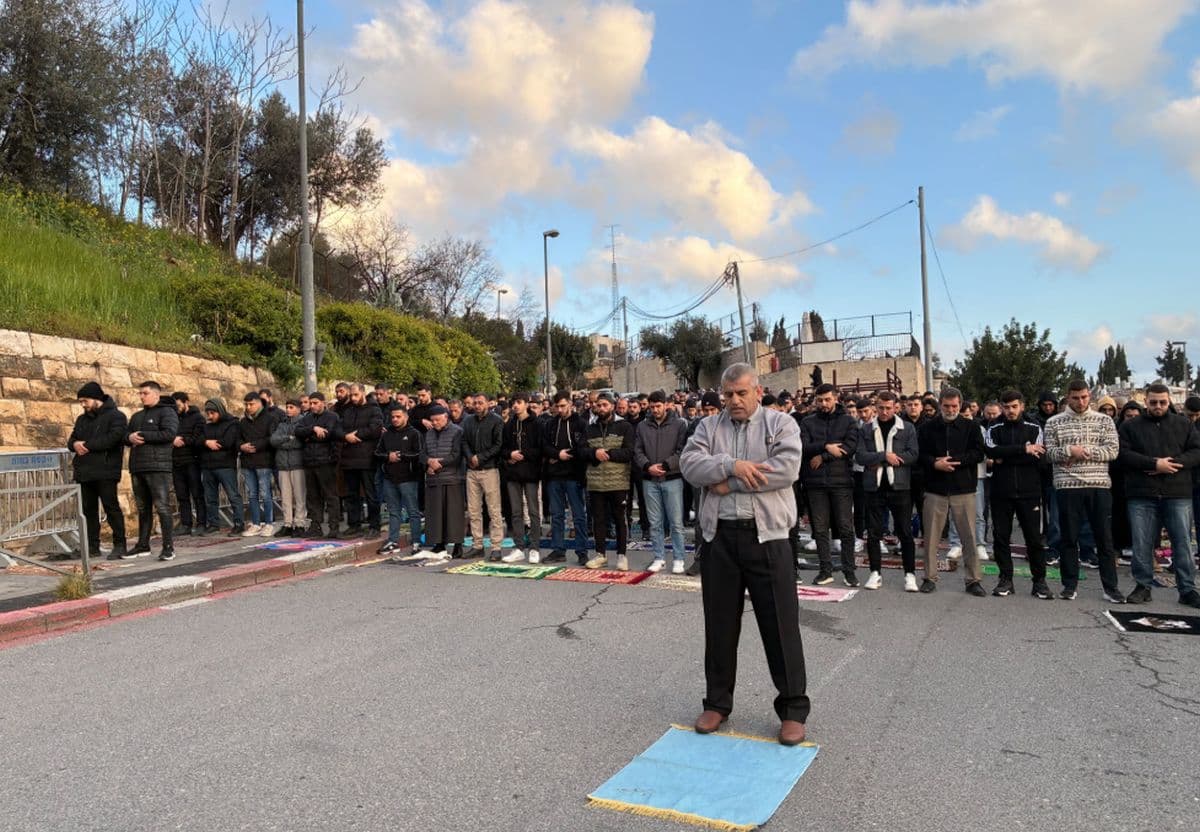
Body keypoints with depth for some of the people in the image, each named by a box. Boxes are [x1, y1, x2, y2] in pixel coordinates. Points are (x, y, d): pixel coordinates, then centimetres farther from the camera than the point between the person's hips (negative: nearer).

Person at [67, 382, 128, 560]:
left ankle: (119, 545, -2)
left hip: (105, 472, -8)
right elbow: (71, 440, 18)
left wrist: (86, 444, -13)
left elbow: (112, 438, -18)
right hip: (84, 472, 8)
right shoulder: (82, 419, 20)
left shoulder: (115, 416, -4)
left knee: (111, 507, -7)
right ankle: (93, 547, 17)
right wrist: (75, 444, -7)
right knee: (89, 510, 10)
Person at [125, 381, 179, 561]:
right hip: (138, 468, 8)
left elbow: (169, 433, -16)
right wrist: (130, 437, -4)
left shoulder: (167, 412, -2)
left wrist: (142, 435, -12)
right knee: (143, 509, 13)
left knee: (162, 507, -9)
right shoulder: (137, 416, 22)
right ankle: (143, 545, 20)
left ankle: (168, 547, -7)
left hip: (158, 467, -8)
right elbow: (126, 435, 20)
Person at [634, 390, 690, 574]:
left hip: (672, 479, -3)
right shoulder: (643, 426, 8)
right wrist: (647, 466, -11)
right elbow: (637, 451, 6)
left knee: (676, 522, 0)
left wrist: (665, 465, -14)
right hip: (650, 481, 3)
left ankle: (679, 559, 10)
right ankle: (659, 557, 19)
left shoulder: (679, 424, -1)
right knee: (655, 523, 9)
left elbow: (683, 451, -7)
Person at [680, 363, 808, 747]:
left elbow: (787, 468, -14)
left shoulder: (781, 423, 2)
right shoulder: (709, 426, 10)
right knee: (720, 623, 12)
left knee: (781, 625, 2)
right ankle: (717, 702, 27)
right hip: (718, 536, 3)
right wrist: (732, 465, -19)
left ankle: (793, 708, 17)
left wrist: (728, 481, -12)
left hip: (766, 536, -3)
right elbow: (689, 463, -5)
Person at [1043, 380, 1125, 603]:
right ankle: (1070, 585, 15)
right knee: (1068, 537, 5)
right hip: (1067, 486, 0)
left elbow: (1113, 450, -2)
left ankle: (1111, 587, 13)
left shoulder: (1103, 420, 7)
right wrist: (1070, 450, -15)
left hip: (1099, 486, 0)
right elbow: (1049, 452, 1)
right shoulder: (1054, 422, 6)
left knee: (1104, 538, 4)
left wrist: (1084, 451, -11)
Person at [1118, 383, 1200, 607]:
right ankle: (1143, 586, 14)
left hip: (1178, 494, 1)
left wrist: (1173, 463, -12)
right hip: (1142, 496, -1)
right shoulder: (1131, 427, 7)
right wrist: (1154, 464, -14)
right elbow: (1123, 454, -4)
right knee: (1142, 544, 3)